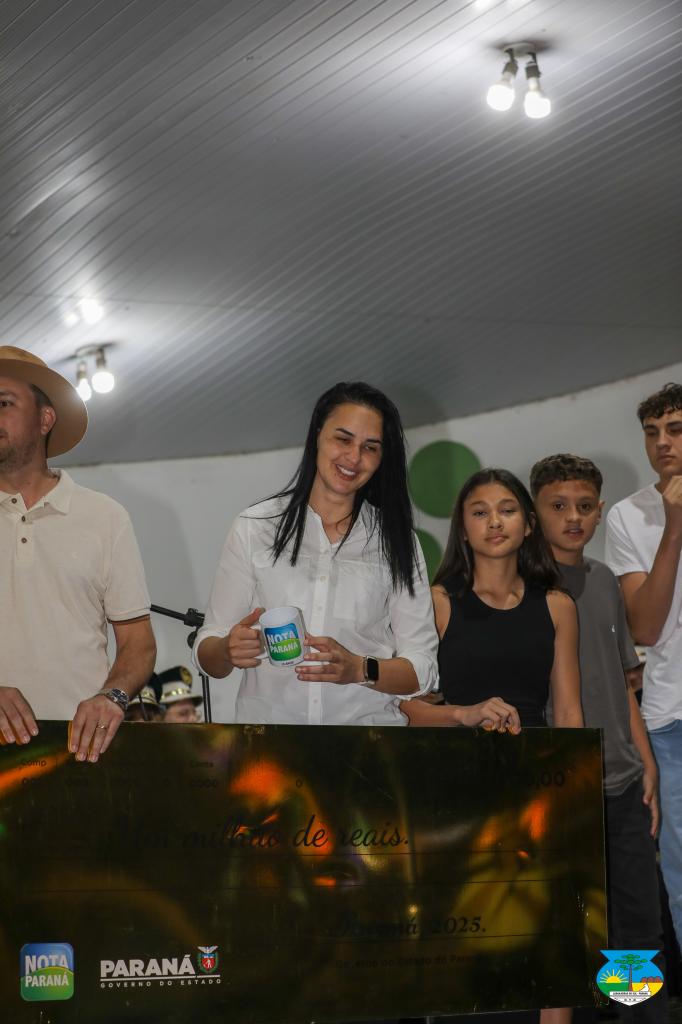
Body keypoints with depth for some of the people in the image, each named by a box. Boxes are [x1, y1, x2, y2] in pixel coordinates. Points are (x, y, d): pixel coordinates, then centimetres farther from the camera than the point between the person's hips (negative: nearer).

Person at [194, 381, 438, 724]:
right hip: (267, 720, 1)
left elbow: (422, 669, 5)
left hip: (367, 723, -1)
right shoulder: (254, 528, 7)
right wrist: (228, 651, -15)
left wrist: (360, 669, -13)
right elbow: (208, 658, 7)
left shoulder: (396, 541, 9)